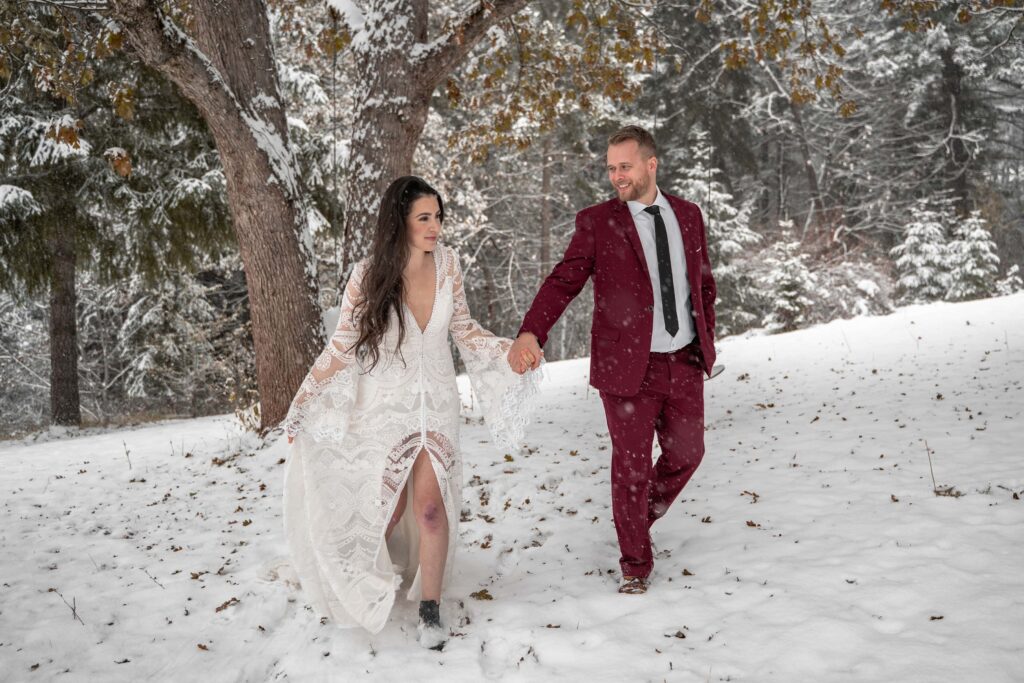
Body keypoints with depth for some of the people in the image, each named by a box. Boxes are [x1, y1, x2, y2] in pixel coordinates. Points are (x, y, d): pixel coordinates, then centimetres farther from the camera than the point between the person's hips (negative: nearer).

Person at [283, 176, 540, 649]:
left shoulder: (447, 263, -6)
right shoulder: (368, 276, -14)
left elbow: (462, 328, 7)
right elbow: (342, 347, -6)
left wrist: (510, 350, -6)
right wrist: (301, 407, -5)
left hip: (436, 402, 2)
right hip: (384, 406, -1)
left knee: (430, 504, -12)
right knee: (389, 508, 7)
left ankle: (430, 607, 7)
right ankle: (373, 576, 43)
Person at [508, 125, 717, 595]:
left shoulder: (687, 215, 6)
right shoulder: (597, 223, -7)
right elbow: (563, 281, -16)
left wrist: (707, 336, 13)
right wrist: (530, 334, -30)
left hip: (685, 362, 4)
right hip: (628, 366, -4)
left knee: (686, 452, 12)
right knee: (631, 466, 6)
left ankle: (641, 515, 42)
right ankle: (635, 564, 27)